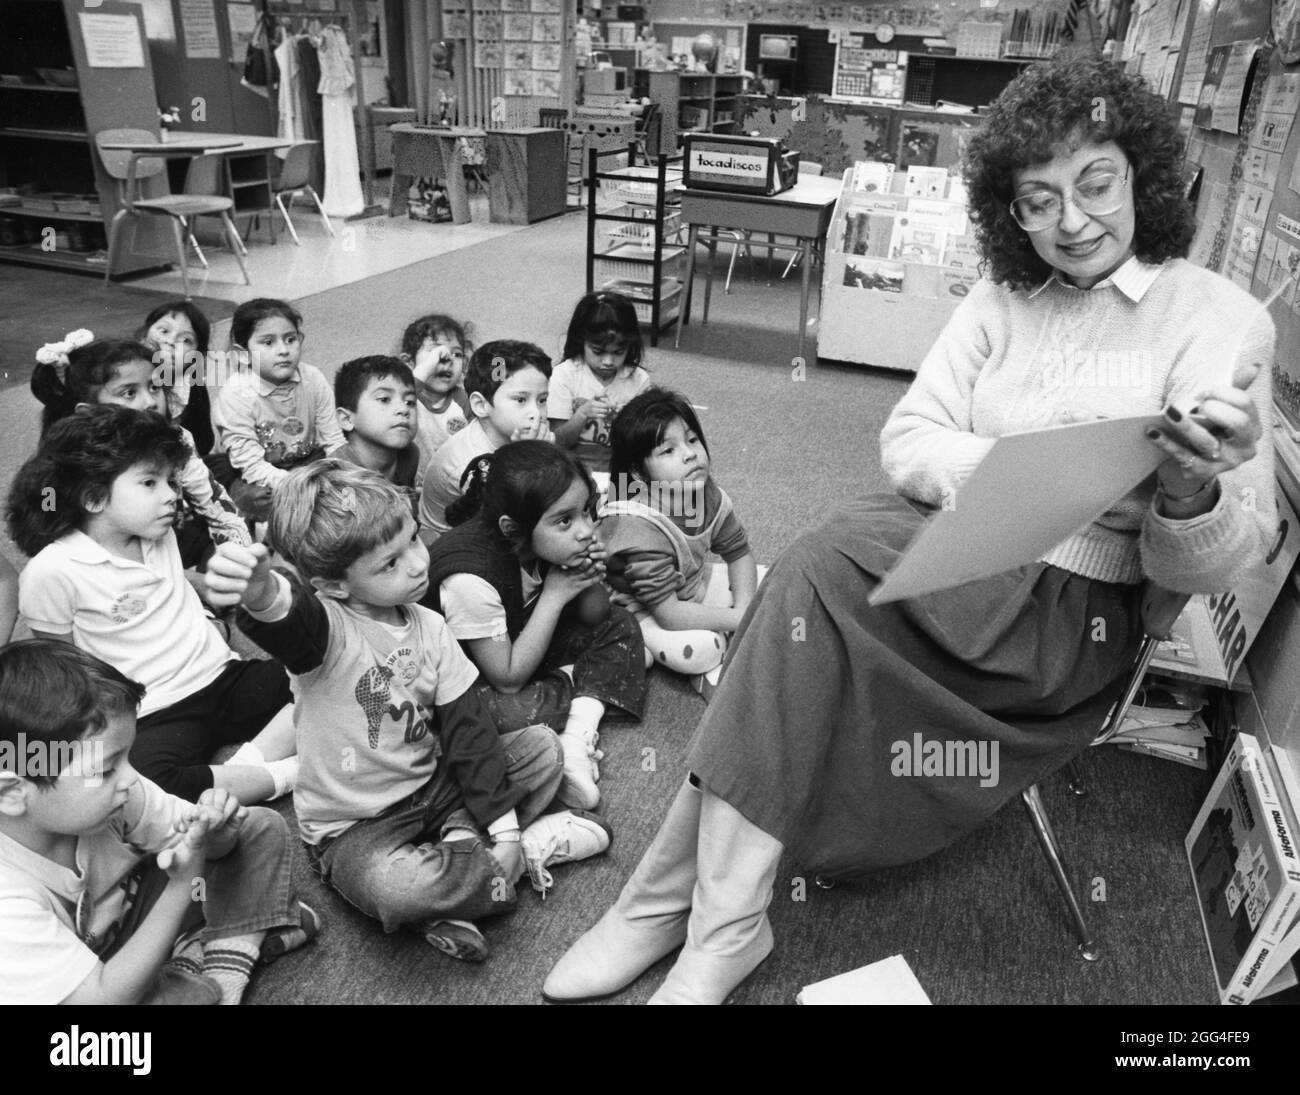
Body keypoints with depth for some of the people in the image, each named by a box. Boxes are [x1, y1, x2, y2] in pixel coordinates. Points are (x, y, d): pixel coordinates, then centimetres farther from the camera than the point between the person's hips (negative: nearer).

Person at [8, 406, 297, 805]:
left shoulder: (160, 535, 6)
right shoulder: (53, 571, -10)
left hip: (223, 678, 6)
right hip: (155, 714, -6)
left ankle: (249, 763, -20)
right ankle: (286, 773, -24)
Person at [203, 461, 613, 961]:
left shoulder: (429, 628, -4)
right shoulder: (325, 625, -21)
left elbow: (468, 727, -3)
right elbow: (289, 622, -48)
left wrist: (502, 823, -7)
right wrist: (262, 595, -73)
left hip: (431, 785, 6)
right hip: (353, 826, -5)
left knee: (542, 746, 1)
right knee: (393, 888, -36)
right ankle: (528, 849, -10)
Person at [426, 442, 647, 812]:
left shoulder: (551, 542, -17)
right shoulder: (469, 578, -36)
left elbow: (594, 617, -1)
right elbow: (508, 680, -29)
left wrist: (592, 579, -25)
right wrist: (554, 596, -30)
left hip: (519, 646, 7)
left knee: (620, 626, -3)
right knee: (522, 711, -35)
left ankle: (575, 741, -15)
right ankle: (573, 683, -1)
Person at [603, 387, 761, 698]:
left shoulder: (708, 494, -13)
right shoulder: (640, 529, -35)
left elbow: (739, 553, 0)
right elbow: (668, 614, -34)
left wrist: (744, 607, -16)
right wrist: (737, 619, -28)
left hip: (693, 586, 8)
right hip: (643, 611, -7)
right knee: (697, 650, -33)